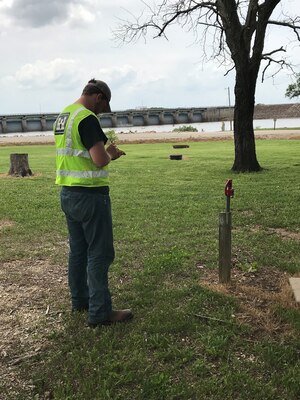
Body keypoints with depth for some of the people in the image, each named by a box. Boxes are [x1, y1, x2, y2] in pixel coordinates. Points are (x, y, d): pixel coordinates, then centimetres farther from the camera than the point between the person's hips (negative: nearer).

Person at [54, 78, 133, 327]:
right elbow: (100, 160, -24)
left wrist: (105, 151, 13)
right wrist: (110, 154, -3)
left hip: (68, 192, 10)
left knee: (78, 249, 18)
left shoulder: (63, 116, 13)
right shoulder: (87, 118, -16)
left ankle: (80, 300, 30)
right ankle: (100, 313, 4)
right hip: (90, 195, -9)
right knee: (99, 253, -2)